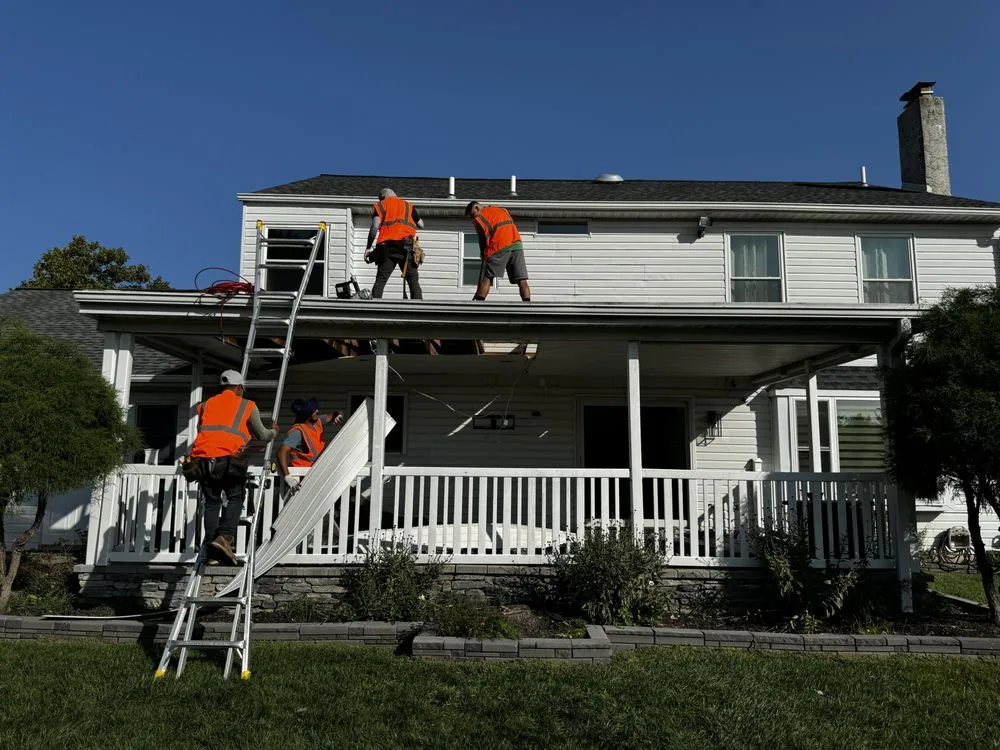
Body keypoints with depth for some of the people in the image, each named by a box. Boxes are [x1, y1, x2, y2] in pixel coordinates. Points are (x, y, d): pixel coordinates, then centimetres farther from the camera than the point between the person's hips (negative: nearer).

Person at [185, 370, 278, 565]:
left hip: (202, 457, 4)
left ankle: (212, 551, 7)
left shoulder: (206, 405, 26)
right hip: (229, 457, -4)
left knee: (212, 502, 11)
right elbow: (263, 435, 21)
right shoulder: (247, 405, 16)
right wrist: (274, 431, 44)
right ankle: (224, 537, -13)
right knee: (235, 498, 8)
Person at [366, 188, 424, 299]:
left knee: (380, 280, 0)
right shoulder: (408, 205, 23)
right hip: (406, 247, 1)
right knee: (413, 280, 1)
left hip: (387, 246, -1)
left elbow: (375, 226, 1)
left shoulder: (381, 205, 16)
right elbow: (421, 225, 21)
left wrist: (368, 248, 0)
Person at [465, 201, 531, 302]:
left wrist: (484, 256, 20)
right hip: (517, 244, 5)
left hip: (500, 246, -5)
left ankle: (479, 302, -6)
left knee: (487, 277, 2)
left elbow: (483, 240, 6)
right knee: (522, 280, 0)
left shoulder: (479, 218, 7)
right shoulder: (502, 209, 25)